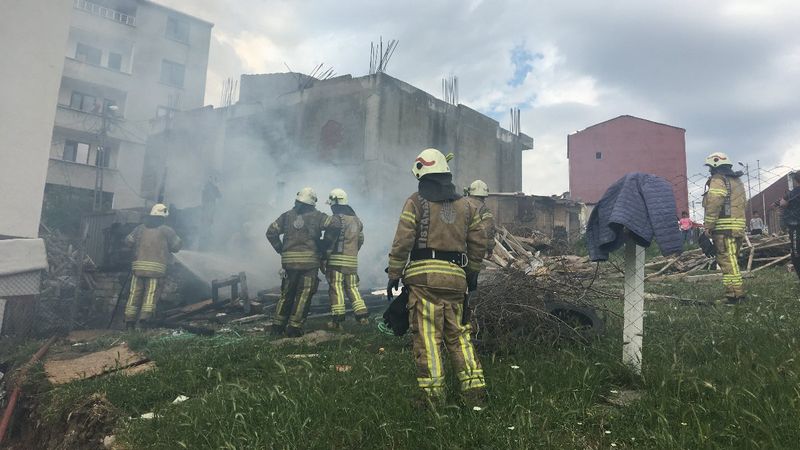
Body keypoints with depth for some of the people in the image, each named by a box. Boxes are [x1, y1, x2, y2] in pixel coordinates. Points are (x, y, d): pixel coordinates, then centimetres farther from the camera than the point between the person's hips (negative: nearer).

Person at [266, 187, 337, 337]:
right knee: (304, 295, 3)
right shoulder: (317, 216, 1)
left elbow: (271, 232, 8)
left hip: (289, 261, 4)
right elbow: (333, 226, -10)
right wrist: (323, 248, -1)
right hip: (310, 261, -3)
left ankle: (277, 326, 18)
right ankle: (294, 328, 2)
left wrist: (280, 250, 13)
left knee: (286, 293, 15)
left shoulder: (287, 215, 10)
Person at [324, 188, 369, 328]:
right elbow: (360, 240, 17)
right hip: (353, 260, 7)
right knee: (352, 287, 13)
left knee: (336, 288, -2)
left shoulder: (336, 219, -9)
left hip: (337, 259, -7)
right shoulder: (356, 219, 15)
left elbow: (329, 241, -12)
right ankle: (362, 315, 6)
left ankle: (337, 319, -1)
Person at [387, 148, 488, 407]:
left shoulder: (416, 202, 0)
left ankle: (433, 395, 1)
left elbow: (402, 242, -6)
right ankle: (475, 389, 12)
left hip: (424, 275, -5)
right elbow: (479, 243, 15)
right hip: (455, 277, 5)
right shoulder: (465, 205, 15)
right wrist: (473, 274, 25)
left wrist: (393, 275, 0)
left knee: (427, 336, -1)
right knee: (458, 334, 13)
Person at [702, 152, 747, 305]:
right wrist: (738, 227, 19)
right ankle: (737, 291, 19)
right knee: (732, 260, 16)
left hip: (724, 227, -9)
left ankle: (734, 295, -9)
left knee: (727, 261, -8)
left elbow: (713, 205, -17)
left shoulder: (718, 180, -6)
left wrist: (708, 226, -14)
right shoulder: (737, 180, 23)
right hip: (738, 226, 9)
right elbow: (739, 204, 20)